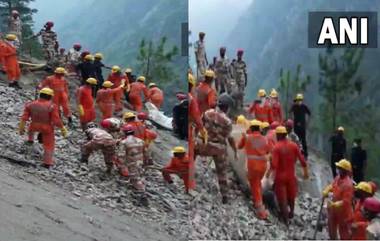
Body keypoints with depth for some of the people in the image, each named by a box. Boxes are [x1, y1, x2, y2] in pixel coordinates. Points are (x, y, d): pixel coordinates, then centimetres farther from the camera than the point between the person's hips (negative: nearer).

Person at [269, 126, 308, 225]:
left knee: (282, 197, 7)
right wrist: (306, 171, 7)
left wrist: (269, 173, -8)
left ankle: (285, 218, 11)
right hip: (291, 175, 4)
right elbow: (302, 159, -5)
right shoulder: (293, 145, -5)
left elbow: (274, 164, -24)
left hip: (280, 176, -4)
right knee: (291, 195, 23)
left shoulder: (276, 147, -18)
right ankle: (291, 212, 40)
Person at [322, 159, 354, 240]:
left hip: (343, 211, -9)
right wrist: (326, 191, -6)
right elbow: (332, 185, 12)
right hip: (334, 209, 9)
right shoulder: (338, 177, -7)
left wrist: (334, 205, -38)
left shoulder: (348, 184, -32)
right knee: (331, 226, 28)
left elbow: (346, 201, -32)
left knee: (343, 230, 10)